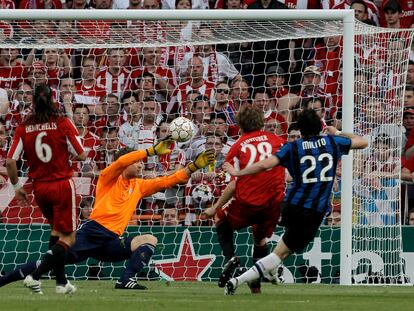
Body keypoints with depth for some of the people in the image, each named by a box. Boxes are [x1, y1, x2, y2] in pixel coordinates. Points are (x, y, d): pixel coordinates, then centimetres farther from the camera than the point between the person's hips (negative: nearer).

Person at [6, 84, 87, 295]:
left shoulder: (23, 128, -3)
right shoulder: (63, 124, -10)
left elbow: (10, 162, -7)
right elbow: (81, 155, -8)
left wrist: (17, 187, 8)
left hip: (39, 188, 4)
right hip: (62, 185, -4)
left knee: (56, 231, 24)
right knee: (68, 238, 2)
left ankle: (61, 281, 20)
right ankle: (36, 276, -15)